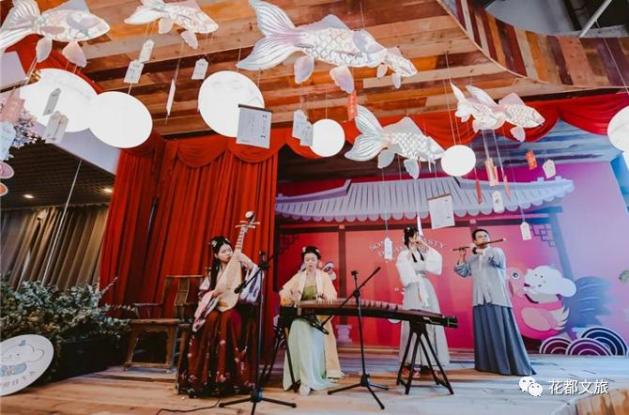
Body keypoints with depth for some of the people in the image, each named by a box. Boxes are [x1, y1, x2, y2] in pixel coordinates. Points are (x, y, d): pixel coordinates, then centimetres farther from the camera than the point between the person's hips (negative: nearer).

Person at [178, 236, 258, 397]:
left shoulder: (239, 267, 1)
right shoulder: (213, 272, 12)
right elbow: (201, 293, 11)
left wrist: (244, 258, -28)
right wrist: (212, 293, -10)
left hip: (236, 308, -2)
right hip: (217, 306, 3)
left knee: (228, 318, -34)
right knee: (212, 319, -30)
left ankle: (226, 376, -27)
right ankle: (205, 376, -20)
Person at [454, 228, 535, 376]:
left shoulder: (496, 251, 6)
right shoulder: (473, 259, 18)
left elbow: (495, 258, -17)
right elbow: (461, 271, 14)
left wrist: (478, 250, -11)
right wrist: (462, 256, 4)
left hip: (497, 299, -4)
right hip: (480, 300, 4)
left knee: (502, 332, -6)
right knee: (484, 334, 5)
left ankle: (517, 365, 0)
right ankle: (488, 364, 13)